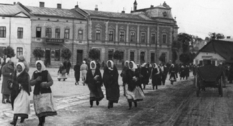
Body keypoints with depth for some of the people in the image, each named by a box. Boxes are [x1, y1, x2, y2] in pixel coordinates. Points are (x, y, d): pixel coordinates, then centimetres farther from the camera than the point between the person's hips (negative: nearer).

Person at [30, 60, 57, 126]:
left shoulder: (46, 72, 0)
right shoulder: (34, 73, 9)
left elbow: (51, 82, -3)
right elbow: (31, 83, 7)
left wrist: (45, 84, -21)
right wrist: (36, 80, -11)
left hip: (46, 92, -3)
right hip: (37, 92, 3)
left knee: (45, 107, -14)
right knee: (38, 108, 2)